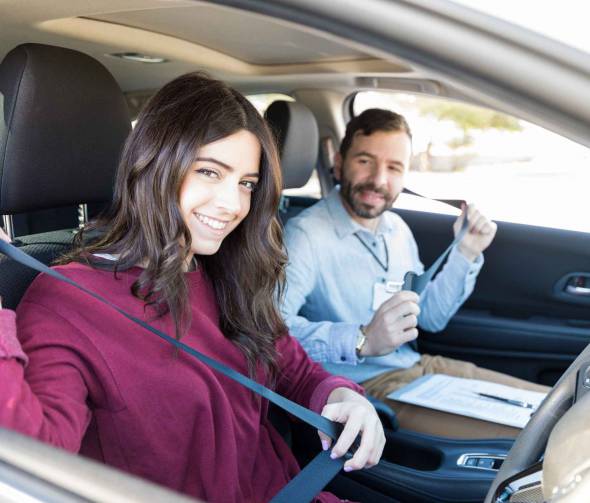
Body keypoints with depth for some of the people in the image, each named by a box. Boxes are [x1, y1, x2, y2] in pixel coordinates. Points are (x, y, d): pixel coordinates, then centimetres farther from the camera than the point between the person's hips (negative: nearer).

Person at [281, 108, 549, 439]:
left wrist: (465, 255, 6)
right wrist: (362, 341, -40)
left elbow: (431, 318, 17)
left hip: (418, 366, 9)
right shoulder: (307, 234, -16)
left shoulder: (397, 228, 11)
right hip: (364, 388, -8)